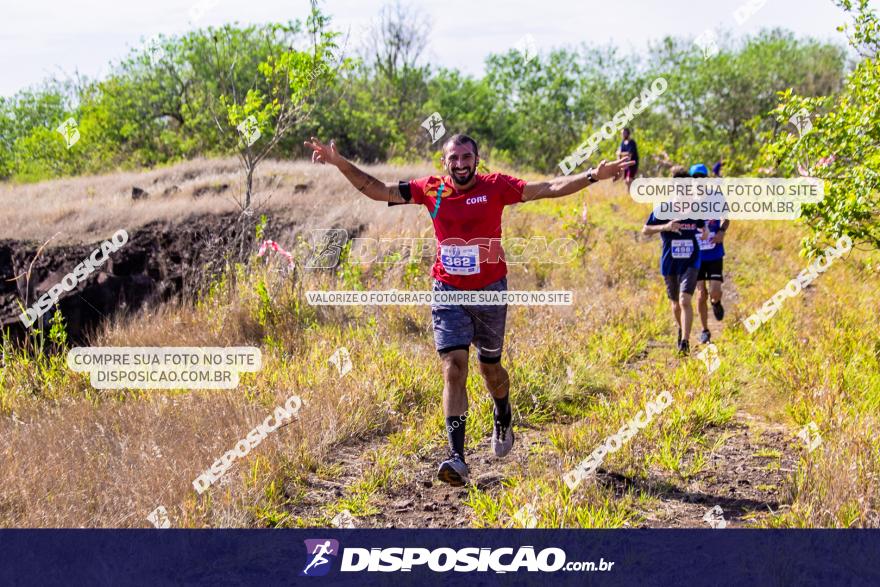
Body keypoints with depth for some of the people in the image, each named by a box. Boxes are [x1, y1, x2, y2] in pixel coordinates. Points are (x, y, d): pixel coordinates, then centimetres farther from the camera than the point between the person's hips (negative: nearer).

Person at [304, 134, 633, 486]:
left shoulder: (495, 187, -7)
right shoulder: (431, 190, -3)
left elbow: (549, 189, -12)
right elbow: (379, 191, 1)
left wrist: (593, 176, -22)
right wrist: (340, 163, -7)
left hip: (490, 291, 0)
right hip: (448, 293, 0)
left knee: (489, 367, 15)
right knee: (454, 368, -13)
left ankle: (504, 422, 48)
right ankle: (457, 458, -18)